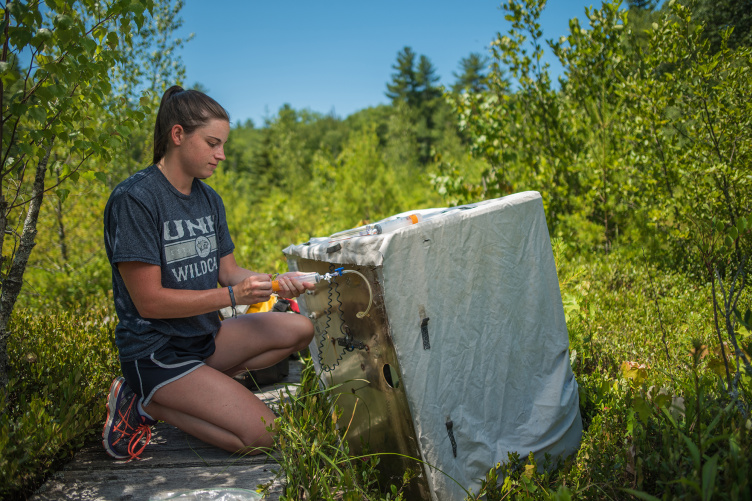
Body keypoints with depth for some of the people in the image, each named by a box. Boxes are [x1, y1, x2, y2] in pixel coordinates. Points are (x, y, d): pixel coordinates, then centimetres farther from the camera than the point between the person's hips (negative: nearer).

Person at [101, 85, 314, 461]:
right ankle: (144, 404, -1)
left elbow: (228, 271, 10)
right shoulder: (134, 199, -18)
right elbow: (149, 301, -20)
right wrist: (232, 295, -24)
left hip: (205, 336, 8)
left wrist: (273, 282, -10)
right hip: (155, 351, -8)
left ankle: (206, 382, 0)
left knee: (300, 330, 1)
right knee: (261, 435, -16)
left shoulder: (209, 199, 8)